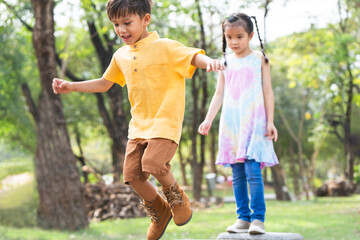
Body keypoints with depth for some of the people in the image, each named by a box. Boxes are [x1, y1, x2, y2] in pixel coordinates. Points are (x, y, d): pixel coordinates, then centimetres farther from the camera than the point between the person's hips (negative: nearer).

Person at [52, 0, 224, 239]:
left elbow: (194, 56, -20)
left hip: (165, 121, -7)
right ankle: (160, 211, 26)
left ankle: (178, 199, 6)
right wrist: (71, 86, 14)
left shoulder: (165, 47, -9)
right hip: (139, 123, 7)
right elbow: (104, 83, 23)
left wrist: (209, 61, -43)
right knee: (132, 173, 1)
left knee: (152, 163, -25)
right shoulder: (121, 56, 11)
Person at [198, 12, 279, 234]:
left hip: (254, 122, -4)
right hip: (231, 122, 4)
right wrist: (208, 120, 2)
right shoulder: (226, 63, 12)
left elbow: (268, 91, 4)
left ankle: (258, 218, -9)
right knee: (237, 174, 4)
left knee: (253, 170, -13)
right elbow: (219, 94, 13)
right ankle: (243, 218, 9)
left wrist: (270, 121, -3)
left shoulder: (259, 59, 5)